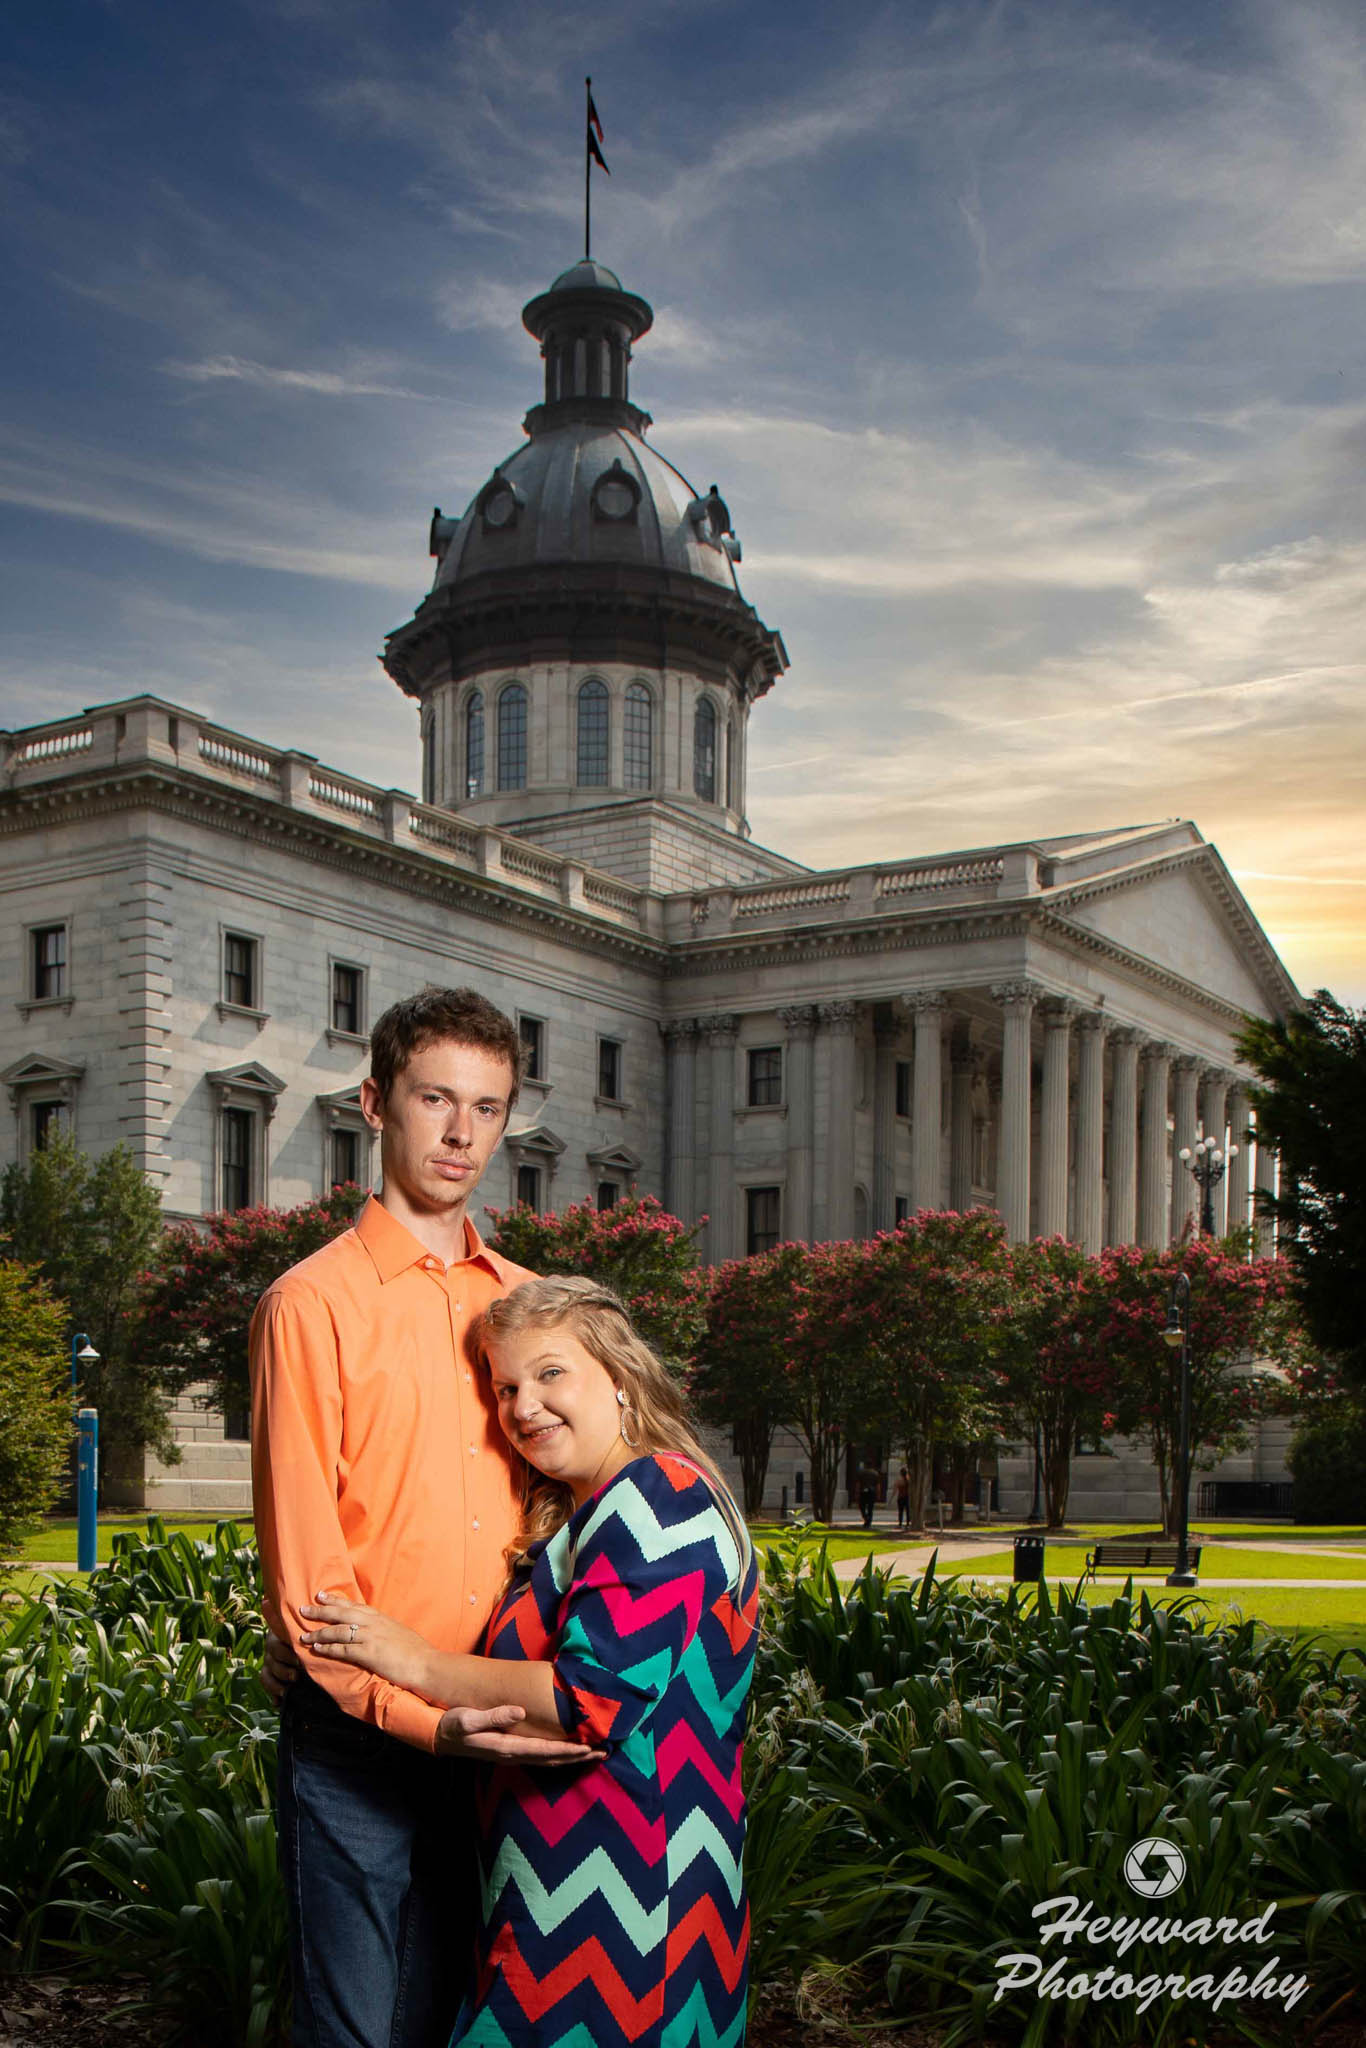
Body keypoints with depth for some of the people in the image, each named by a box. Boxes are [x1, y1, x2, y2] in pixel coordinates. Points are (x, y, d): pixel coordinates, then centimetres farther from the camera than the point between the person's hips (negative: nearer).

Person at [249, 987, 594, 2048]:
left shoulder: (526, 1303, 10)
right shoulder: (313, 1303, -6)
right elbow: (303, 1565, -10)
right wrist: (420, 1717, -20)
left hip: (504, 1743, 5)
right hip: (359, 1742, -5)